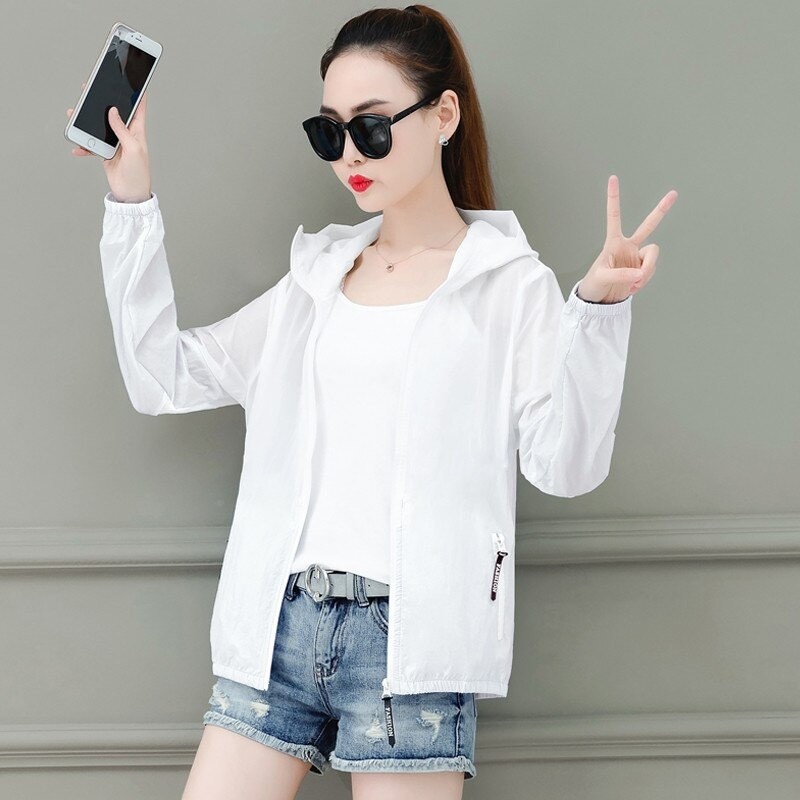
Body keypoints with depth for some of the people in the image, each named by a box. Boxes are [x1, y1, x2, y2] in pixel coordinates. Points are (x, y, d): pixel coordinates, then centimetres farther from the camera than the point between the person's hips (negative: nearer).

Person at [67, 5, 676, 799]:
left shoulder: (508, 284, 2)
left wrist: (596, 310, -21)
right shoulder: (316, 276, 16)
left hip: (410, 639, -4)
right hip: (278, 624, 5)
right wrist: (131, 205, 10)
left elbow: (564, 463, -8)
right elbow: (165, 377, 14)